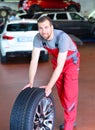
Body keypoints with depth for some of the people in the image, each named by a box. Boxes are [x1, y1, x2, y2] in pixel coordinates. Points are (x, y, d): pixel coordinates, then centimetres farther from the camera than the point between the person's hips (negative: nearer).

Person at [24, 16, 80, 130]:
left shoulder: (62, 37, -38)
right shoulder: (38, 38, -23)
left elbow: (60, 65, -37)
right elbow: (34, 60, -21)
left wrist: (49, 86, -36)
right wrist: (31, 82, -27)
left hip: (71, 61, -5)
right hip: (57, 61, 5)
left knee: (69, 94, -7)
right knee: (61, 92, 11)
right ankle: (71, 118, 30)